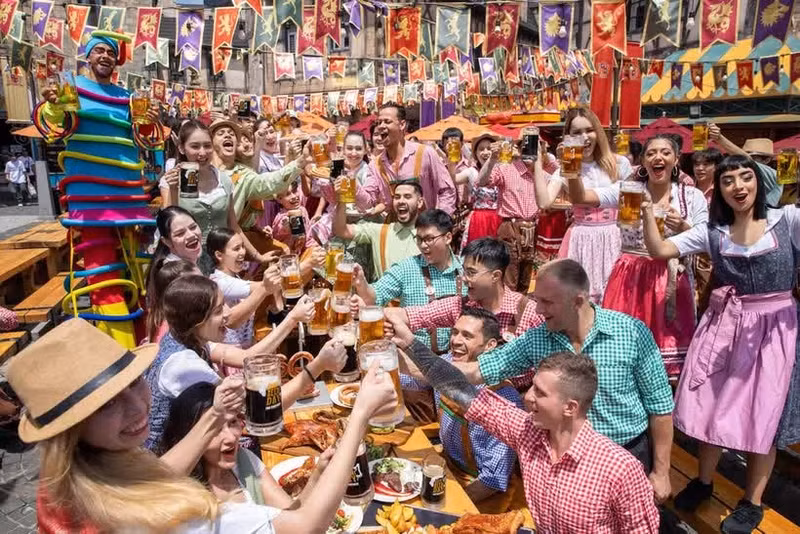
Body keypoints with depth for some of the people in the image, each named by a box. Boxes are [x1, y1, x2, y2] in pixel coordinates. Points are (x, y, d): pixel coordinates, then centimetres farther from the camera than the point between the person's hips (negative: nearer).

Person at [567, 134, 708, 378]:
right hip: (630, 280, 0)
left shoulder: (693, 197, 6)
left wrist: (683, 227, -13)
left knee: (668, 356, 3)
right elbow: (580, 198, -13)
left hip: (672, 283, 1)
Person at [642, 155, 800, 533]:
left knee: (764, 413, 9)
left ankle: (752, 502, 29)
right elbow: (659, 250, -6)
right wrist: (647, 207, -16)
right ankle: (704, 481, 35)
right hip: (723, 325, 2)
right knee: (712, 405, 12)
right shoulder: (711, 232, 0)